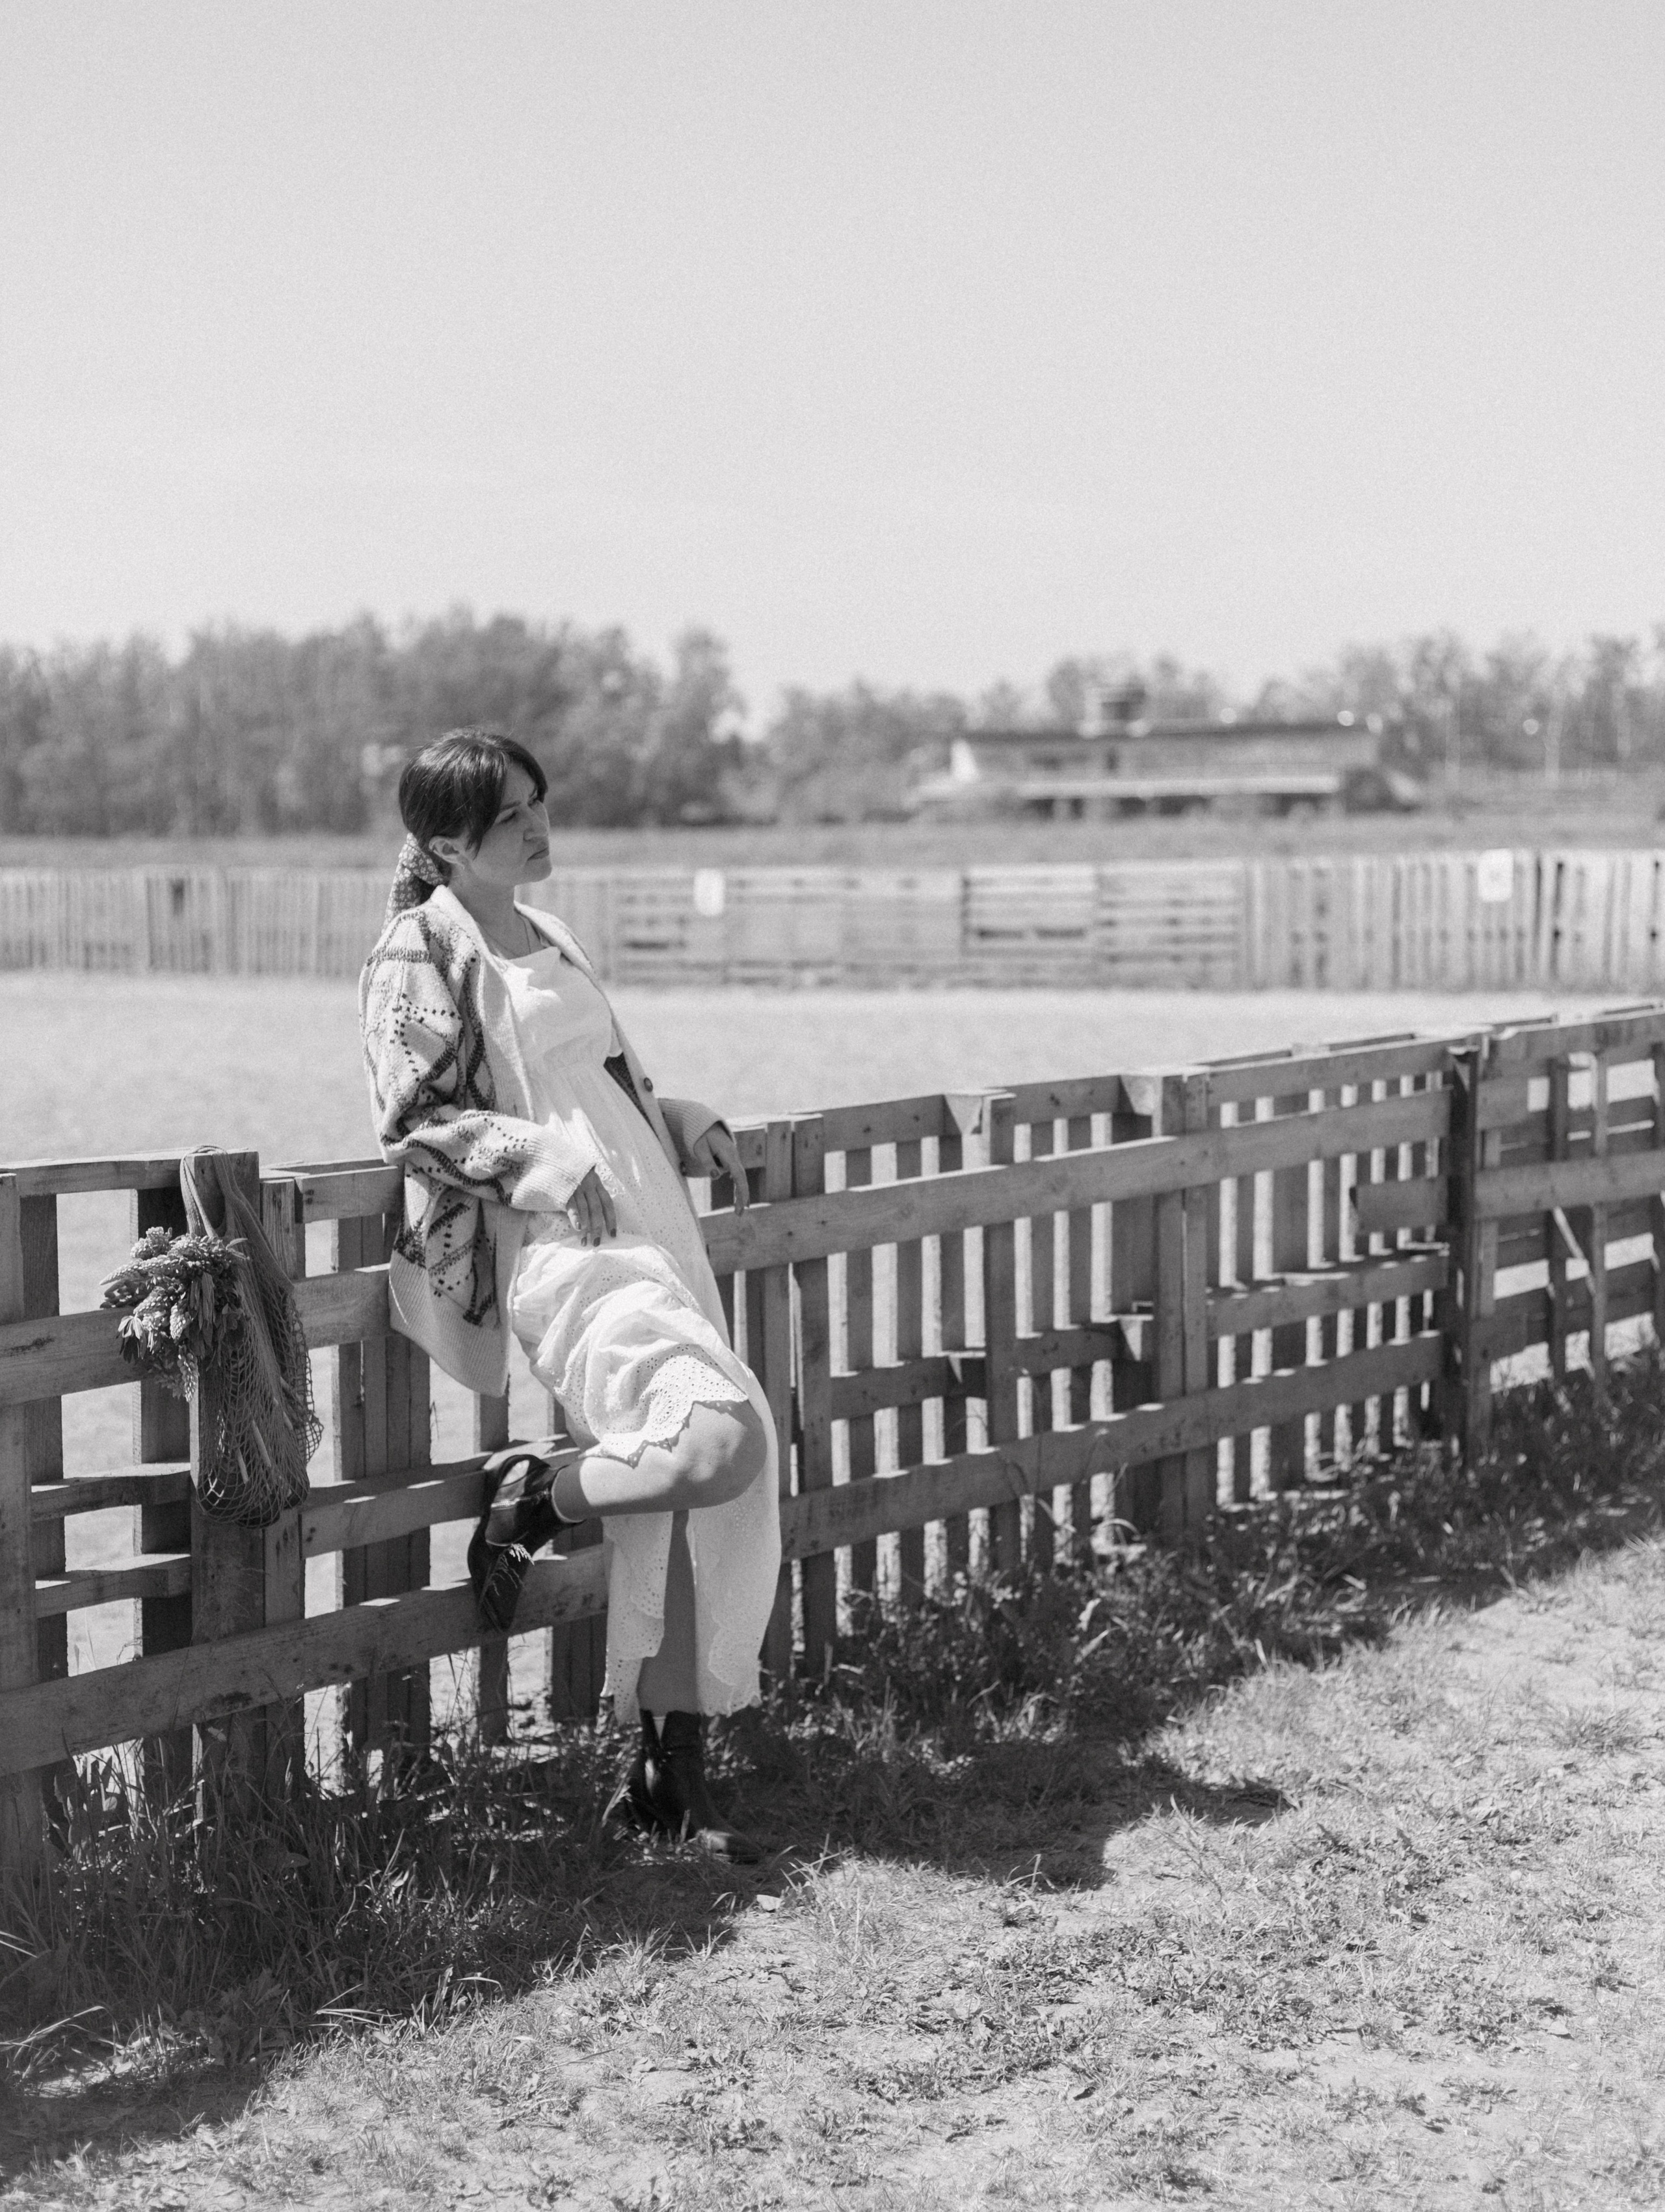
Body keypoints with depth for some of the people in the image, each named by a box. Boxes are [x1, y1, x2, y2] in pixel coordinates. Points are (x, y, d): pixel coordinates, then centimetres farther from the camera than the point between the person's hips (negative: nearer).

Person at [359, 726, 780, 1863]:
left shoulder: (547, 939, 21)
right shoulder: (421, 952, -4)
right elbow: (415, 1116, -11)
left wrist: (686, 1125, 14)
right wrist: (540, 1160, -20)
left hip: (649, 1228, 8)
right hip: (550, 1243, -8)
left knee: (696, 1500, 1)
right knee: (721, 1434, -28)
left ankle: (672, 1772, 10)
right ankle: (529, 1498, 0)